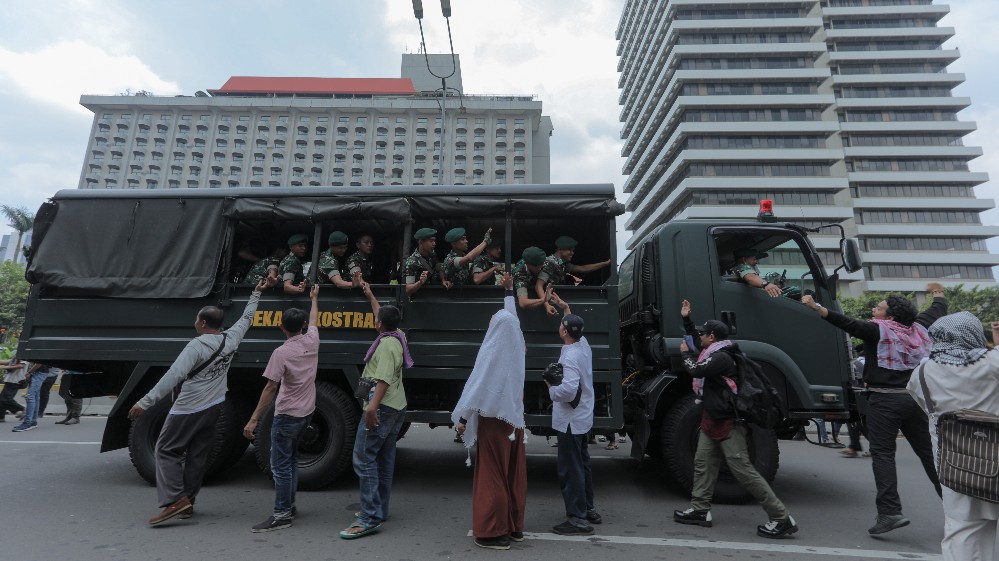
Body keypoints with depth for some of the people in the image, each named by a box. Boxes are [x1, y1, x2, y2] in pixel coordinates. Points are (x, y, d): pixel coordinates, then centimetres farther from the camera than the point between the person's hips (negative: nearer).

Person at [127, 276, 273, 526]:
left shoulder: (197, 346, -18)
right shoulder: (231, 338, 1)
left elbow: (173, 376, -25)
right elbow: (247, 318, 17)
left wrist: (145, 402, -24)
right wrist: (257, 292, 27)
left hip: (189, 409, -7)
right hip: (213, 408, 7)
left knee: (167, 450, 6)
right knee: (197, 454, 14)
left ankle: (175, 500, -2)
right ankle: (188, 501, 22)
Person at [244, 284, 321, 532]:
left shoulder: (281, 352, -17)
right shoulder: (312, 340, -1)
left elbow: (270, 388, -19)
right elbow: (314, 320, 22)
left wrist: (254, 419, -13)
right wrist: (314, 298, 38)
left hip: (287, 416, -7)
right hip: (306, 412, 7)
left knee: (280, 465, 0)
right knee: (290, 459, 20)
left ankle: (281, 514, 6)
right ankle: (289, 506, 28)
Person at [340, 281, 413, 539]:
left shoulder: (387, 344, -16)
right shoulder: (397, 336, 11)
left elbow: (384, 378, -29)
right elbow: (384, 316, 32)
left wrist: (373, 406, -37)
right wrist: (370, 297, 41)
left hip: (382, 408, -10)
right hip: (396, 407, 11)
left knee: (364, 458, -9)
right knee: (385, 459, 15)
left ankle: (370, 518, -9)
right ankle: (380, 510, 24)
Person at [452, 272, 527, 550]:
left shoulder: (492, 352, -15)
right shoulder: (516, 348, 2)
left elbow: (477, 386, -17)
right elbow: (512, 316, 17)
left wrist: (463, 418, -11)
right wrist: (509, 289, 28)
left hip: (494, 419, -6)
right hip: (514, 418, 6)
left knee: (492, 474, 1)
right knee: (513, 473, 13)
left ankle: (493, 532, 7)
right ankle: (514, 526, 22)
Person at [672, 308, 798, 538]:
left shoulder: (722, 357, -19)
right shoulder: (715, 353, 11)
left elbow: (697, 370, -24)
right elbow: (694, 342, 27)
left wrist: (685, 353, -7)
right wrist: (686, 319, 22)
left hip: (728, 423, -10)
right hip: (713, 420, 11)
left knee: (743, 470, -9)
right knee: (703, 463, 9)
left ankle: (782, 518, -1)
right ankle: (700, 510, 14)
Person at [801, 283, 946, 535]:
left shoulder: (879, 330, -8)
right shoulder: (919, 328, 11)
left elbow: (848, 324, -24)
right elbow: (939, 309, 29)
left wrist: (817, 307, -32)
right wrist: (938, 292, 49)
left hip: (885, 400, -6)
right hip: (915, 398, 7)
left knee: (883, 453, -4)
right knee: (929, 452, 17)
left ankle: (890, 511, -10)